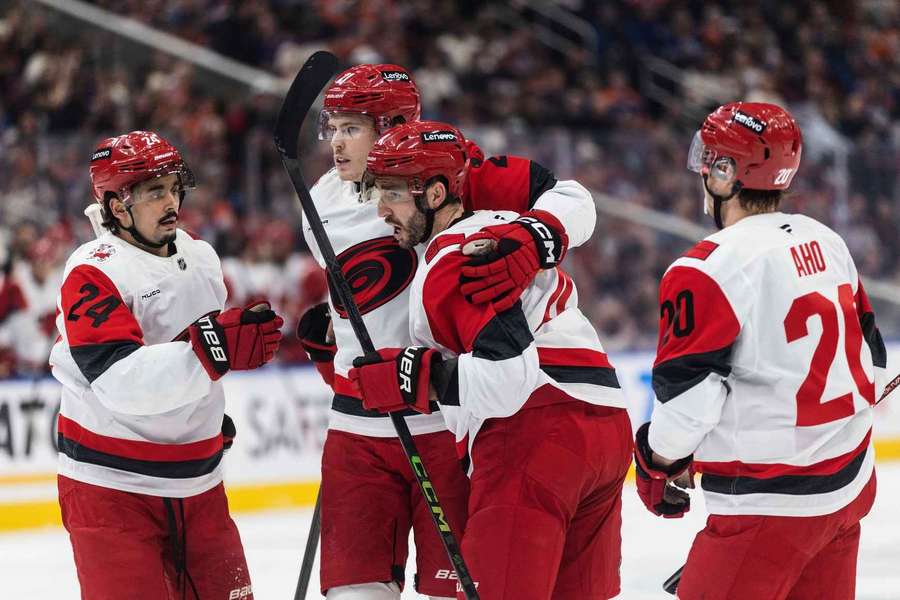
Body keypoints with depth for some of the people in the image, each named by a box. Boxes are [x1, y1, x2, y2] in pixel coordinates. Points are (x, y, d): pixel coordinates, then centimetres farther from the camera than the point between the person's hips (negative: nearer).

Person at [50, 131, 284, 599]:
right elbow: (119, 379, -30)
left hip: (197, 482, 7)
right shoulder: (92, 274, -17)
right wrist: (212, 349, -40)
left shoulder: (202, 258, 8)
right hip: (111, 486, -7)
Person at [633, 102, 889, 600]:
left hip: (772, 502, -8)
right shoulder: (826, 242, 7)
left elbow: (687, 393, -17)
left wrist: (660, 460, 0)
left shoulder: (710, 270, -17)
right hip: (849, 483, 8)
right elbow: (869, 356, 15)